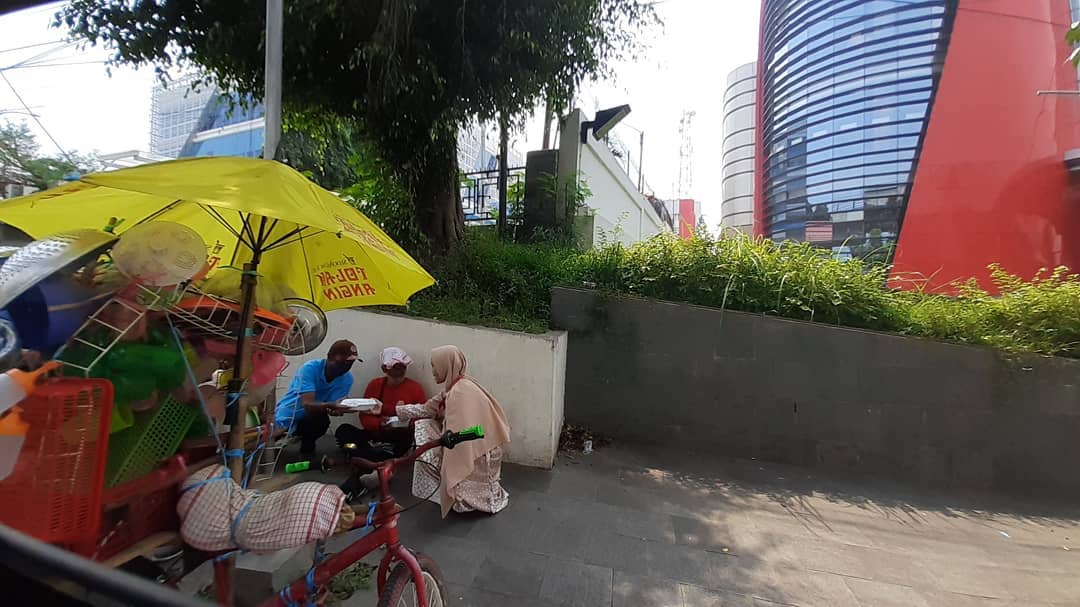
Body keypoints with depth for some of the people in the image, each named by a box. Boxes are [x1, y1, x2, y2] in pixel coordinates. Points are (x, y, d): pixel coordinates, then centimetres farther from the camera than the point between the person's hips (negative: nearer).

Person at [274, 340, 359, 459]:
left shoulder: (347, 378, -12)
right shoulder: (310, 368, -23)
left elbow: (333, 407, -17)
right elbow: (308, 404, -32)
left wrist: (336, 409, -40)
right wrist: (331, 405, -50)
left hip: (309, 418, 1)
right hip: (287, 417, -1)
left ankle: (307, 449, 2)